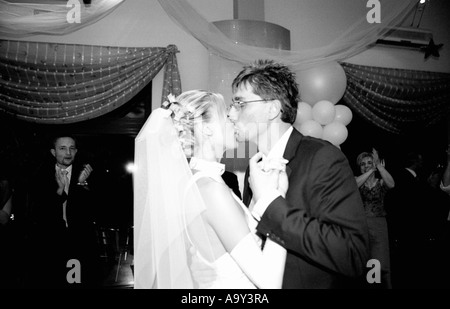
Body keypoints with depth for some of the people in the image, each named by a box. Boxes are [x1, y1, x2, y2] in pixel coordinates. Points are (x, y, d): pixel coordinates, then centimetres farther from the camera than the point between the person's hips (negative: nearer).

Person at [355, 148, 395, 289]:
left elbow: (391, 184, -16)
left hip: (378, 225, 0)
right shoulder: (357, 180, 8)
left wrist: (379, 166, -20)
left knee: (382, 267, -8)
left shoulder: (381, 183, 8)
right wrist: (371, 171, -17)